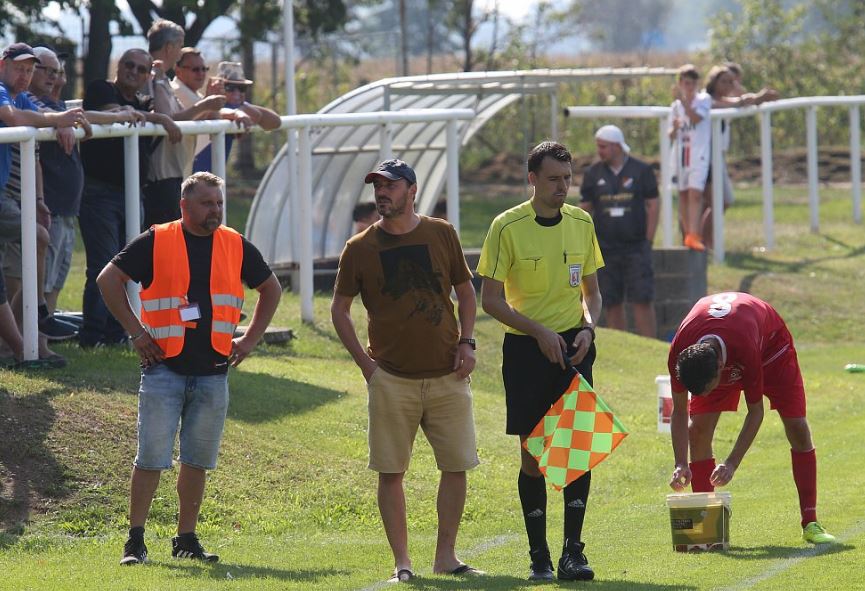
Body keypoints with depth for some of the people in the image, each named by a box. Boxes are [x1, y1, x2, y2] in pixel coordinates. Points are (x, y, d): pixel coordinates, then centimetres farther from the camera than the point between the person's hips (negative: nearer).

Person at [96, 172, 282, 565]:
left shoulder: (236, 247, 8)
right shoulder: (156, 242, -2)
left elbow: (270, 289, 22)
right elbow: (109, 279, 3)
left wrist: (250, 339, 13)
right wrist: (135, 331, -1)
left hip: (213, 371, 3)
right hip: (164, 367, -3)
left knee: (198, 460, 7)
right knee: (151, 458, -6)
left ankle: (187, 539, 15)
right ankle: (135, 540, 0)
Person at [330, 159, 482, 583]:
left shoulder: (441, 235, 5)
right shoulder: (360, 248, 1)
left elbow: (465, 291, 15)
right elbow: (340, 309, 8)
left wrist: (466, 342, 2)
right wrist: (364, 362, -1)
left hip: (447, 375, 1)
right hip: (392, 379, -1)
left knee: (456, 465, 2)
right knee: (391, 470, -2)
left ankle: (445, 556, 12)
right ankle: (402, 562, 5)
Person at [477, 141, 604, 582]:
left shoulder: (581, 223, 7)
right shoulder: (507, 227, -6)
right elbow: (491, 299, -6)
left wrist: (588, 328, -3)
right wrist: (539, 331, -15)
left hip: (573, 346, 3)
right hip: (525, 347, -3)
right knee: (532, 453, 0)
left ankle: (572, 552, -2)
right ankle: (538, 555, 8)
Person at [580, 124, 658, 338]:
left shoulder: (642, 171, 1)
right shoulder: (593, 174, 6)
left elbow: (653, 206, 4)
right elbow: (584, 209, 8)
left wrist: (648, 241, -2)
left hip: (636, 246, -2)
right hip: (606, 248, 2)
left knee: (642, 301, -7)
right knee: (611, 304, 3)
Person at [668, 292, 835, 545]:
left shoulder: (745, 349, -46)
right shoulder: (679, 352, -36)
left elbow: (755, 412, -32)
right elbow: (679, 412, -21)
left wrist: (731, 464, -35)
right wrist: (680, 465, -31)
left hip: (770, 341, -3)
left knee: (798, 429, -12)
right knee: (698, 429, -14)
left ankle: (810, 523, -5)